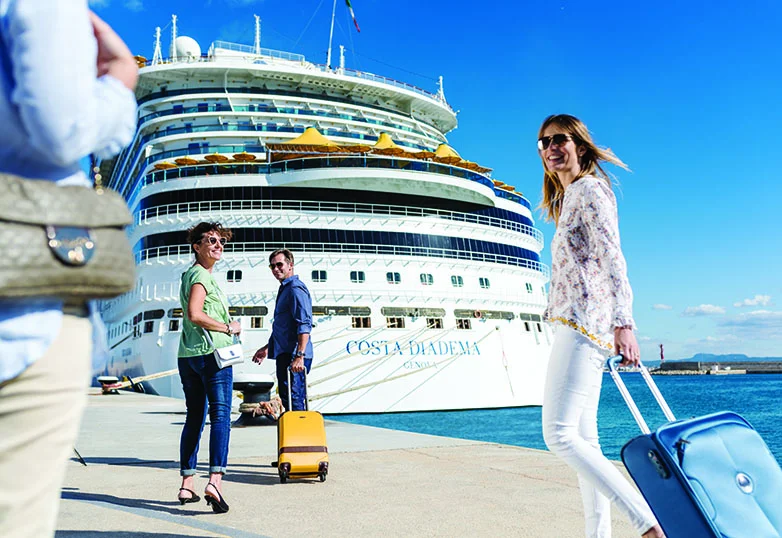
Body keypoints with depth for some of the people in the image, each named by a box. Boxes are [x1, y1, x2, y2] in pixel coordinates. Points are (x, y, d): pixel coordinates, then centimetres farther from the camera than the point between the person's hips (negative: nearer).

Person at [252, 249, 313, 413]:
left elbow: (304, 324, -21)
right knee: (286, 397, 15)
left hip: (293, 355, -11)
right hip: (284, 354, 11)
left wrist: (300, 355, -28)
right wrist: (268, 348, 30)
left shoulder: (296, 288, -11)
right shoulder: (284, 289, 21)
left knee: (293, 399, -10)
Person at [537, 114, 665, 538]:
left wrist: (623, 323, -24)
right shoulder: (568, 197, 26)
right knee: (583, 439, 9)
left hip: (584, 324, -11)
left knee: (558, 434, -17)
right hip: (581, 328, 11)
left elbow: (612, 258, -15)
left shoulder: (588, 189, -3)